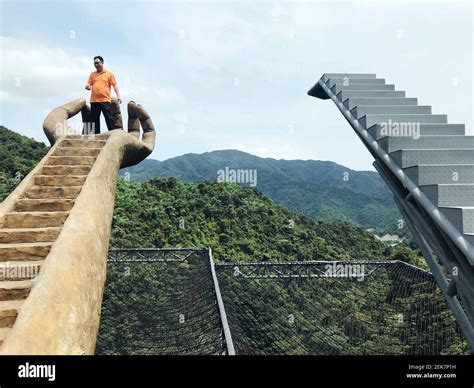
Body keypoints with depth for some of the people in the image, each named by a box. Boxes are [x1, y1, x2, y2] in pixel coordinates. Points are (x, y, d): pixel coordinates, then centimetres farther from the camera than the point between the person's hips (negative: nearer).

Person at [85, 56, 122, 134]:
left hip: (105, 100, -4)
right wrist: (87, 86, -10)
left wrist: (118, 96, -8)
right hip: (94, 101, 4)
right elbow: (88, 84, 15)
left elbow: (115, 85, 3)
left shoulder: (109, 74, 8)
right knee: (95, 119, 4)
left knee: (108, 118, -7)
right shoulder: (92, 74, 17)